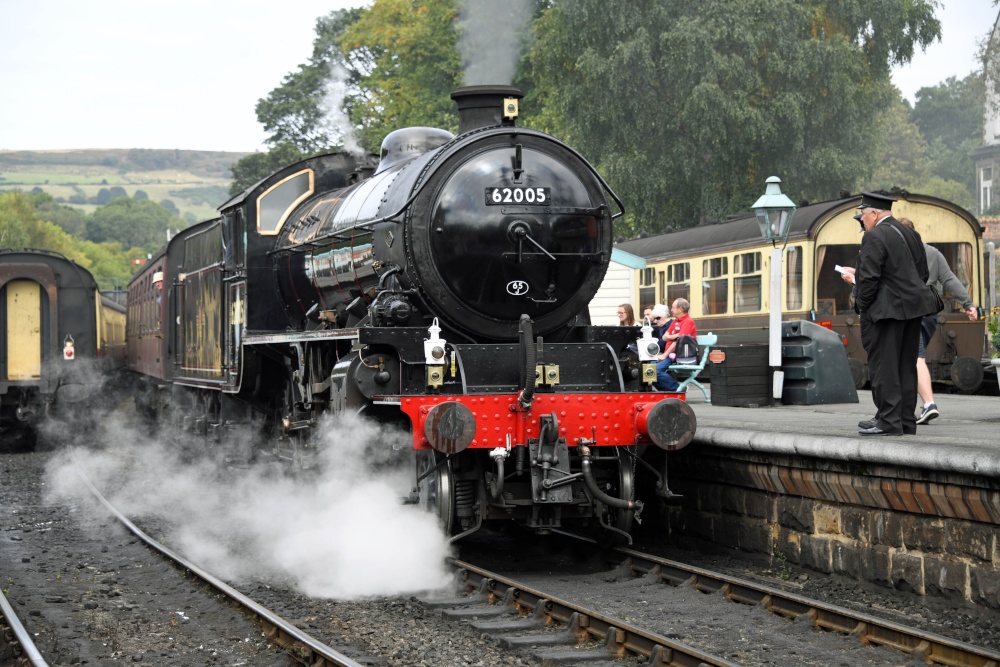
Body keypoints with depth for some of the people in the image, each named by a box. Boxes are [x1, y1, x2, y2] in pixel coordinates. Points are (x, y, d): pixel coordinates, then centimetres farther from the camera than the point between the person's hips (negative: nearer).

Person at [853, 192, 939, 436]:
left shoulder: (874, 237, -13)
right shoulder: (910, 234, 14)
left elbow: (869, 278, -18)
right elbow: (923, 273, 17)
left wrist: (862, 306, -6)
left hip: (887, 310, -9)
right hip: (913, 307, 9)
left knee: (884, 366, -4)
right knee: (906, 365, 12)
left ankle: (889, 422, -5)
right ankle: (907, 420, 16)